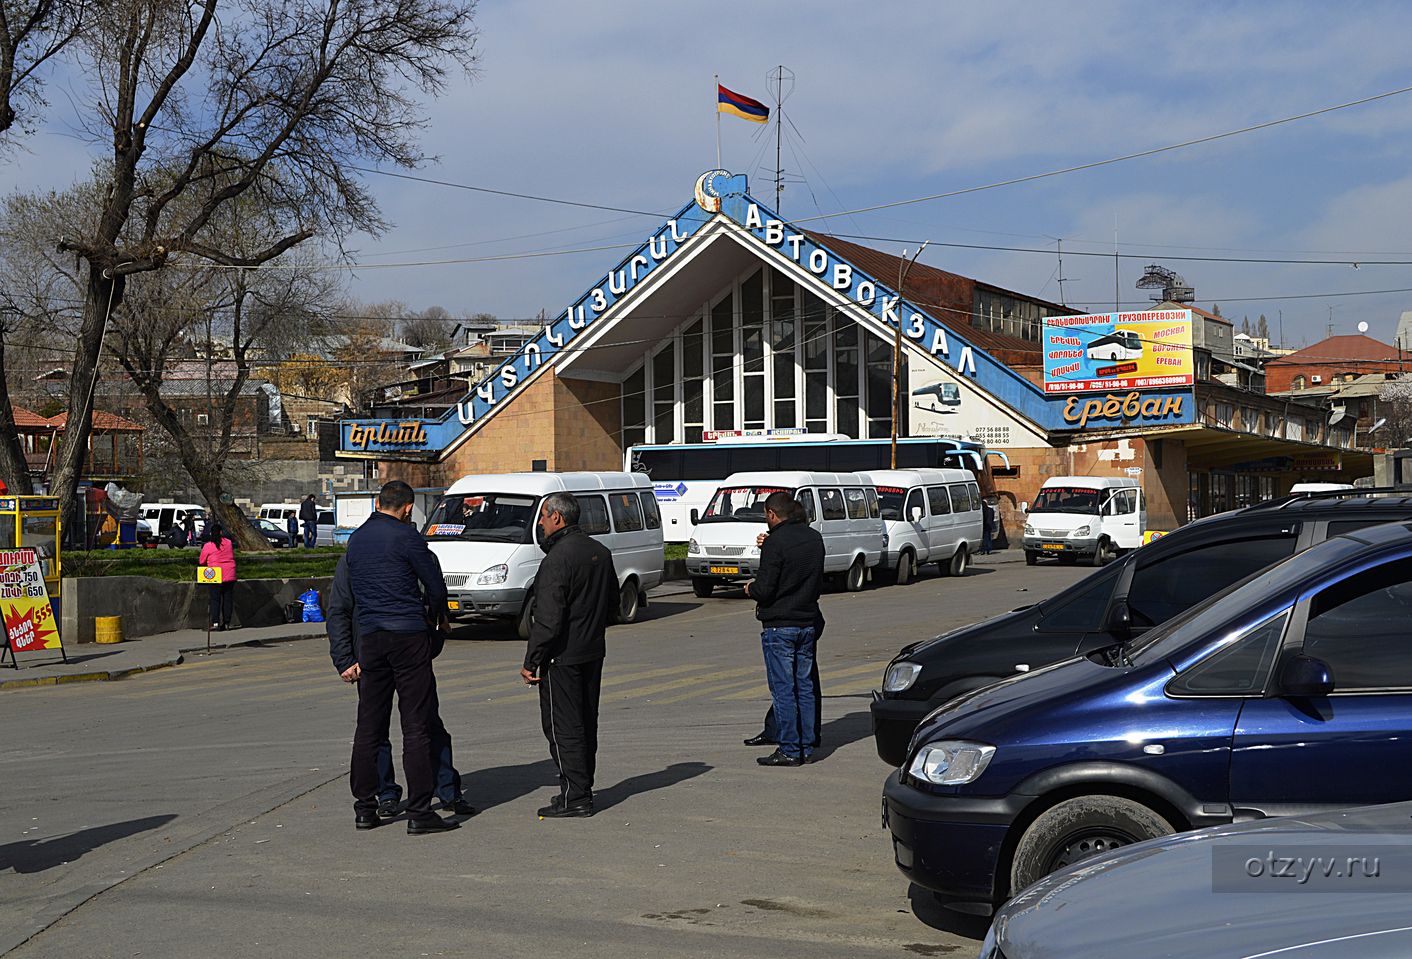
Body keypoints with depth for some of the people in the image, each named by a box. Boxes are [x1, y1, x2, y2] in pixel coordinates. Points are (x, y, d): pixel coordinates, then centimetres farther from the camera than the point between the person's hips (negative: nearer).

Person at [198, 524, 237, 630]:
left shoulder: (207, 546, -5)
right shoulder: (229, 543, 4)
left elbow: (201, 561, 6)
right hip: (230, 575, 3)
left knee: (215, 599, 2)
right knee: (228, 598, 8)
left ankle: (215, 622, -6)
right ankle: (226, 622, 8)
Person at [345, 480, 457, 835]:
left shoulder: (355, 540, 12)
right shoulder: (406, 537, -7)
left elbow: (344, 602, 17)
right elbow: (435, 583, -1)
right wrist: (441, 618, 19)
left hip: (369, 638, 6)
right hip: (409, 635, -6)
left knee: (369, 726, 10)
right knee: (416, 726, -4)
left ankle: (365, 808, 15)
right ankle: (419, 813, -4)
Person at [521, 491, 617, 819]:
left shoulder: (558, 558, -19)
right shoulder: (600, 551, 8)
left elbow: (548, 619, -22)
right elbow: (612, 600, 19)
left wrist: (531, 661, -16)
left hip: (562, 656, -9)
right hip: (593, 651, 9)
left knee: (562, 725, -3)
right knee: (586, 722, 16)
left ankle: (574, 797, -2)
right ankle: (583, 789, 24)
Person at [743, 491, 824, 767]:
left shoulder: (775, 542, -16)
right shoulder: (814, 538, 8)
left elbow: (764, 590, -18)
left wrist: (750, 588, 3)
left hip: (779, 625, -7)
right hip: (808, 621, 7)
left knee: (783, 689, -2)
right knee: (805, 687, 11)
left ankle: (790, 750, -1)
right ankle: (806, 748, 14)